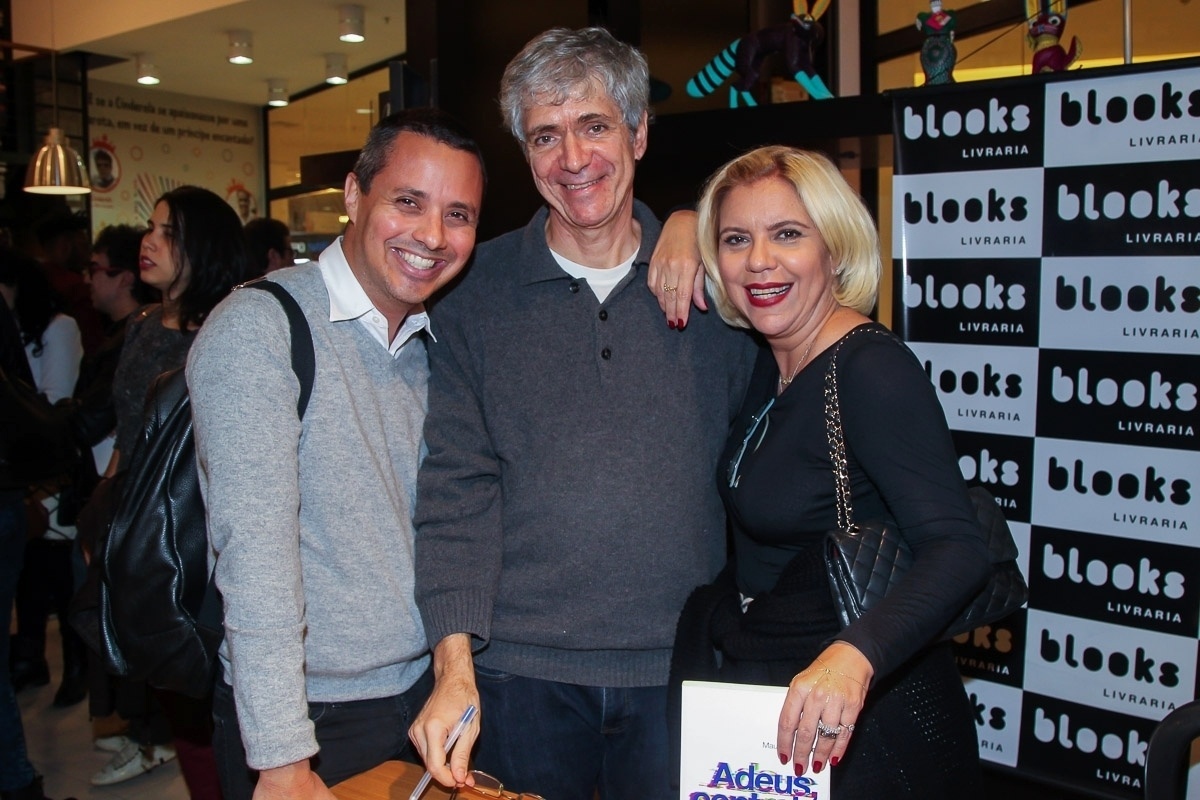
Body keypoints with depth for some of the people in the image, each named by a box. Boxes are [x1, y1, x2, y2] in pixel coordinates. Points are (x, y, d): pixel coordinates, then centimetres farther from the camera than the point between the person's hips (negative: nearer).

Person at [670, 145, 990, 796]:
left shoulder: (871, 369, -22)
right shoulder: (772, 357, 1)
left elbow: (957, 547, -31)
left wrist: (854, 655, -46)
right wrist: (682, 226, 1)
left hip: (857, 719, -8)